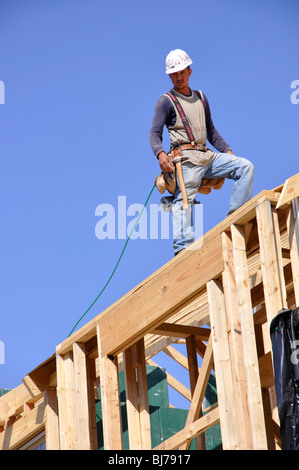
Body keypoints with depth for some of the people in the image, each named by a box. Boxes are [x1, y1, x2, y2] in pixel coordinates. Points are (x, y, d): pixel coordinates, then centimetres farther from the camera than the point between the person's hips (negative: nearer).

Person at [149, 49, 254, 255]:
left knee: (246, 167, -7)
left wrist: (227, 151, 17)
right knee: (184, 199, -20)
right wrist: (160, 154, -23)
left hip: (208, 156, 6)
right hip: (186, 157, -6)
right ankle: (183, 248, -29)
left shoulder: (201, 98, 24)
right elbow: (155, 133, -3)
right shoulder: (166, 101, 6)